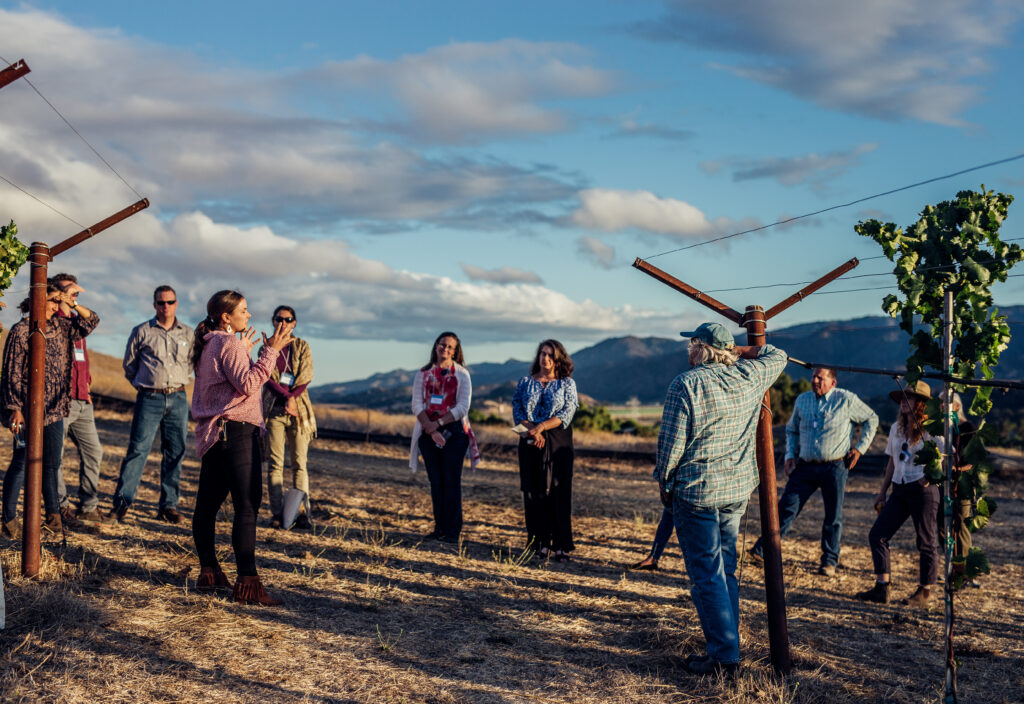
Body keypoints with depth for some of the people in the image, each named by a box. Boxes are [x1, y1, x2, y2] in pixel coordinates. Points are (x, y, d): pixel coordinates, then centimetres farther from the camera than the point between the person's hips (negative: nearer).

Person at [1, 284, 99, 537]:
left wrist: (73, 303, -1)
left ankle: (53, 516, 21)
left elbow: (91, 321, 16)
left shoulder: (58, 327, 9)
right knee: (22, 464, -3)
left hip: (54, 409, 7)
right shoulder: (20, 330, -10)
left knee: (52, 463, 12)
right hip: (29, 409, -7)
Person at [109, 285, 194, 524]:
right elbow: (129, 365, 13)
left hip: (178, 399, 3)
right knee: (138, 449, -8)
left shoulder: (188, 334, 10)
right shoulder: (142, 332, 4)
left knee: (175, 453, 3)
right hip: (149, 399, -2)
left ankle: (168, 505, 10)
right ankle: (122, 502, -3)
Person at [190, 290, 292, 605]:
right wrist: (270, 351, -19)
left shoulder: (208, 345, 17)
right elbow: (248, 384, -21)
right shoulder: (228, 344, -11)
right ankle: (247, 583, -16)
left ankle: (209, 572, 21)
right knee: (247, 506, -12)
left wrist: (243, 353, 26)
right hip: (235, 430, -10)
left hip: (213, 432, 10)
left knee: (207, 503, 12)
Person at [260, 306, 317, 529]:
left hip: (298, 409, 0)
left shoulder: (302, 346, 10)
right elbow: (268, 378, -2)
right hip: (274, 409, 0)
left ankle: (301, 512, -1)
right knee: (275, 462, -2)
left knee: (299, 462, -2)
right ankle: (277, 513, 0)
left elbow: (306, 377, 1)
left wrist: (292, 397, -13)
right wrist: (287, 398, -14)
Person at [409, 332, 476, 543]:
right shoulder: (424, 374, 10)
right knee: (435, 481, 5)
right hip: (429, 433, 3)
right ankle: (439, 527, 12)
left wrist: (438, 424, -12)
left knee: (451, 480, -5)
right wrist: (431, 430, -12)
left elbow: (463, 407, -5)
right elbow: (417, 405, 2)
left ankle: (453, 530, -2)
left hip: (454, 431, -3)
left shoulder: (461, 374, 4)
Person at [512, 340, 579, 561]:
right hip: (531, 443, 2)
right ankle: (540, 543, 6)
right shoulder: (526, 382, 11)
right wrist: (531, 430, -14)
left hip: (558, 443, -2)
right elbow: (517, 410, 3)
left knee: (558, 491, -5)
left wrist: (540, 427, -17)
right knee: (533, 492, 1)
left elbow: (567, 413, -6)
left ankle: (560, 545, -2)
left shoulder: (567, 383, 4)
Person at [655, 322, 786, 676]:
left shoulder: (685, 384, -13)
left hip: (697, 491, -6)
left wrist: (664, 482, 2)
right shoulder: (749, 376, 4)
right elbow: (778, 357, 25)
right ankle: (728, 646, 21)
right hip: (739, 489, 6)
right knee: (725, 570, 16)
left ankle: (724, 656, -2)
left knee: (706, 574, -2)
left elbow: (671, 443, -12)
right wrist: (741, 350, 23)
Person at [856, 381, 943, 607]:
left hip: (923, 489, -6)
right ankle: (881, 588, 3)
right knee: (877, 535, -2)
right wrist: (882, 493, 20)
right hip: (899, 490, 6)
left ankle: (926, 592, 14)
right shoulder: (896, 428, 14)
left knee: (926, 541, 1)